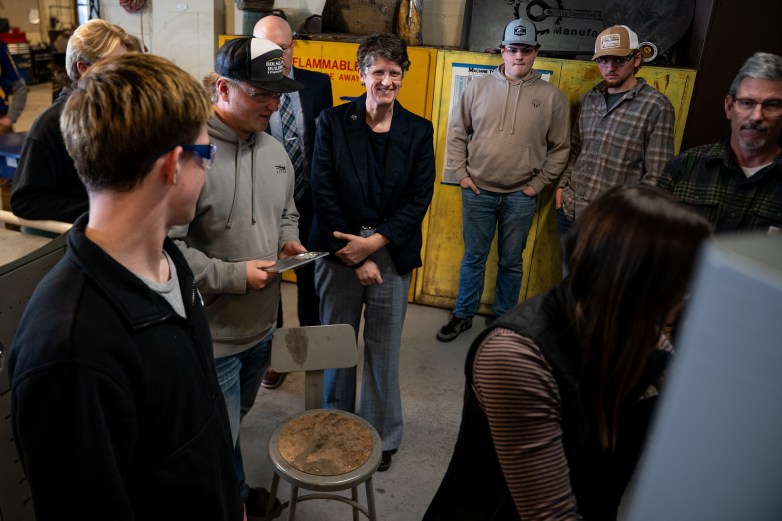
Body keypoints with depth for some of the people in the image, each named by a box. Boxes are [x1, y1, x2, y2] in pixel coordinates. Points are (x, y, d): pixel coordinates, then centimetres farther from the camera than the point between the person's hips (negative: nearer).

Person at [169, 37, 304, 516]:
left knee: (236, 418, 28)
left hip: (263, 322, 8)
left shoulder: (275, 150, 4)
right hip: (212, 333, -7)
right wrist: (234, 276, -23)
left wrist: (289, 240, -2)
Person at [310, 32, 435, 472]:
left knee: (385, 348, 10)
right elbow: (324, 193, -6)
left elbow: (420, 198, -2)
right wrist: (357, 256, -10)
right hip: (340, 252, 0)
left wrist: (375, 242, -13)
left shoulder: (419, 131, 2)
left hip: (392, 253, 0)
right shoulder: (333, 123, -1)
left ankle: (382, 436, 29)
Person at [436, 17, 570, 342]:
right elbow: (457, 133, 7)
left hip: (521, 197, 0)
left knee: (511, 262, 12)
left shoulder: (551, 96, -1)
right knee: (473, 258, 11)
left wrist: (539, 184, 0)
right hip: (478, 192, 1)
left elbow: (560, 148, 5)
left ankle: (504, 319, 28)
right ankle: (463, 315, 27)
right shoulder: (478, 87, 1)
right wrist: (461, 173, 1)